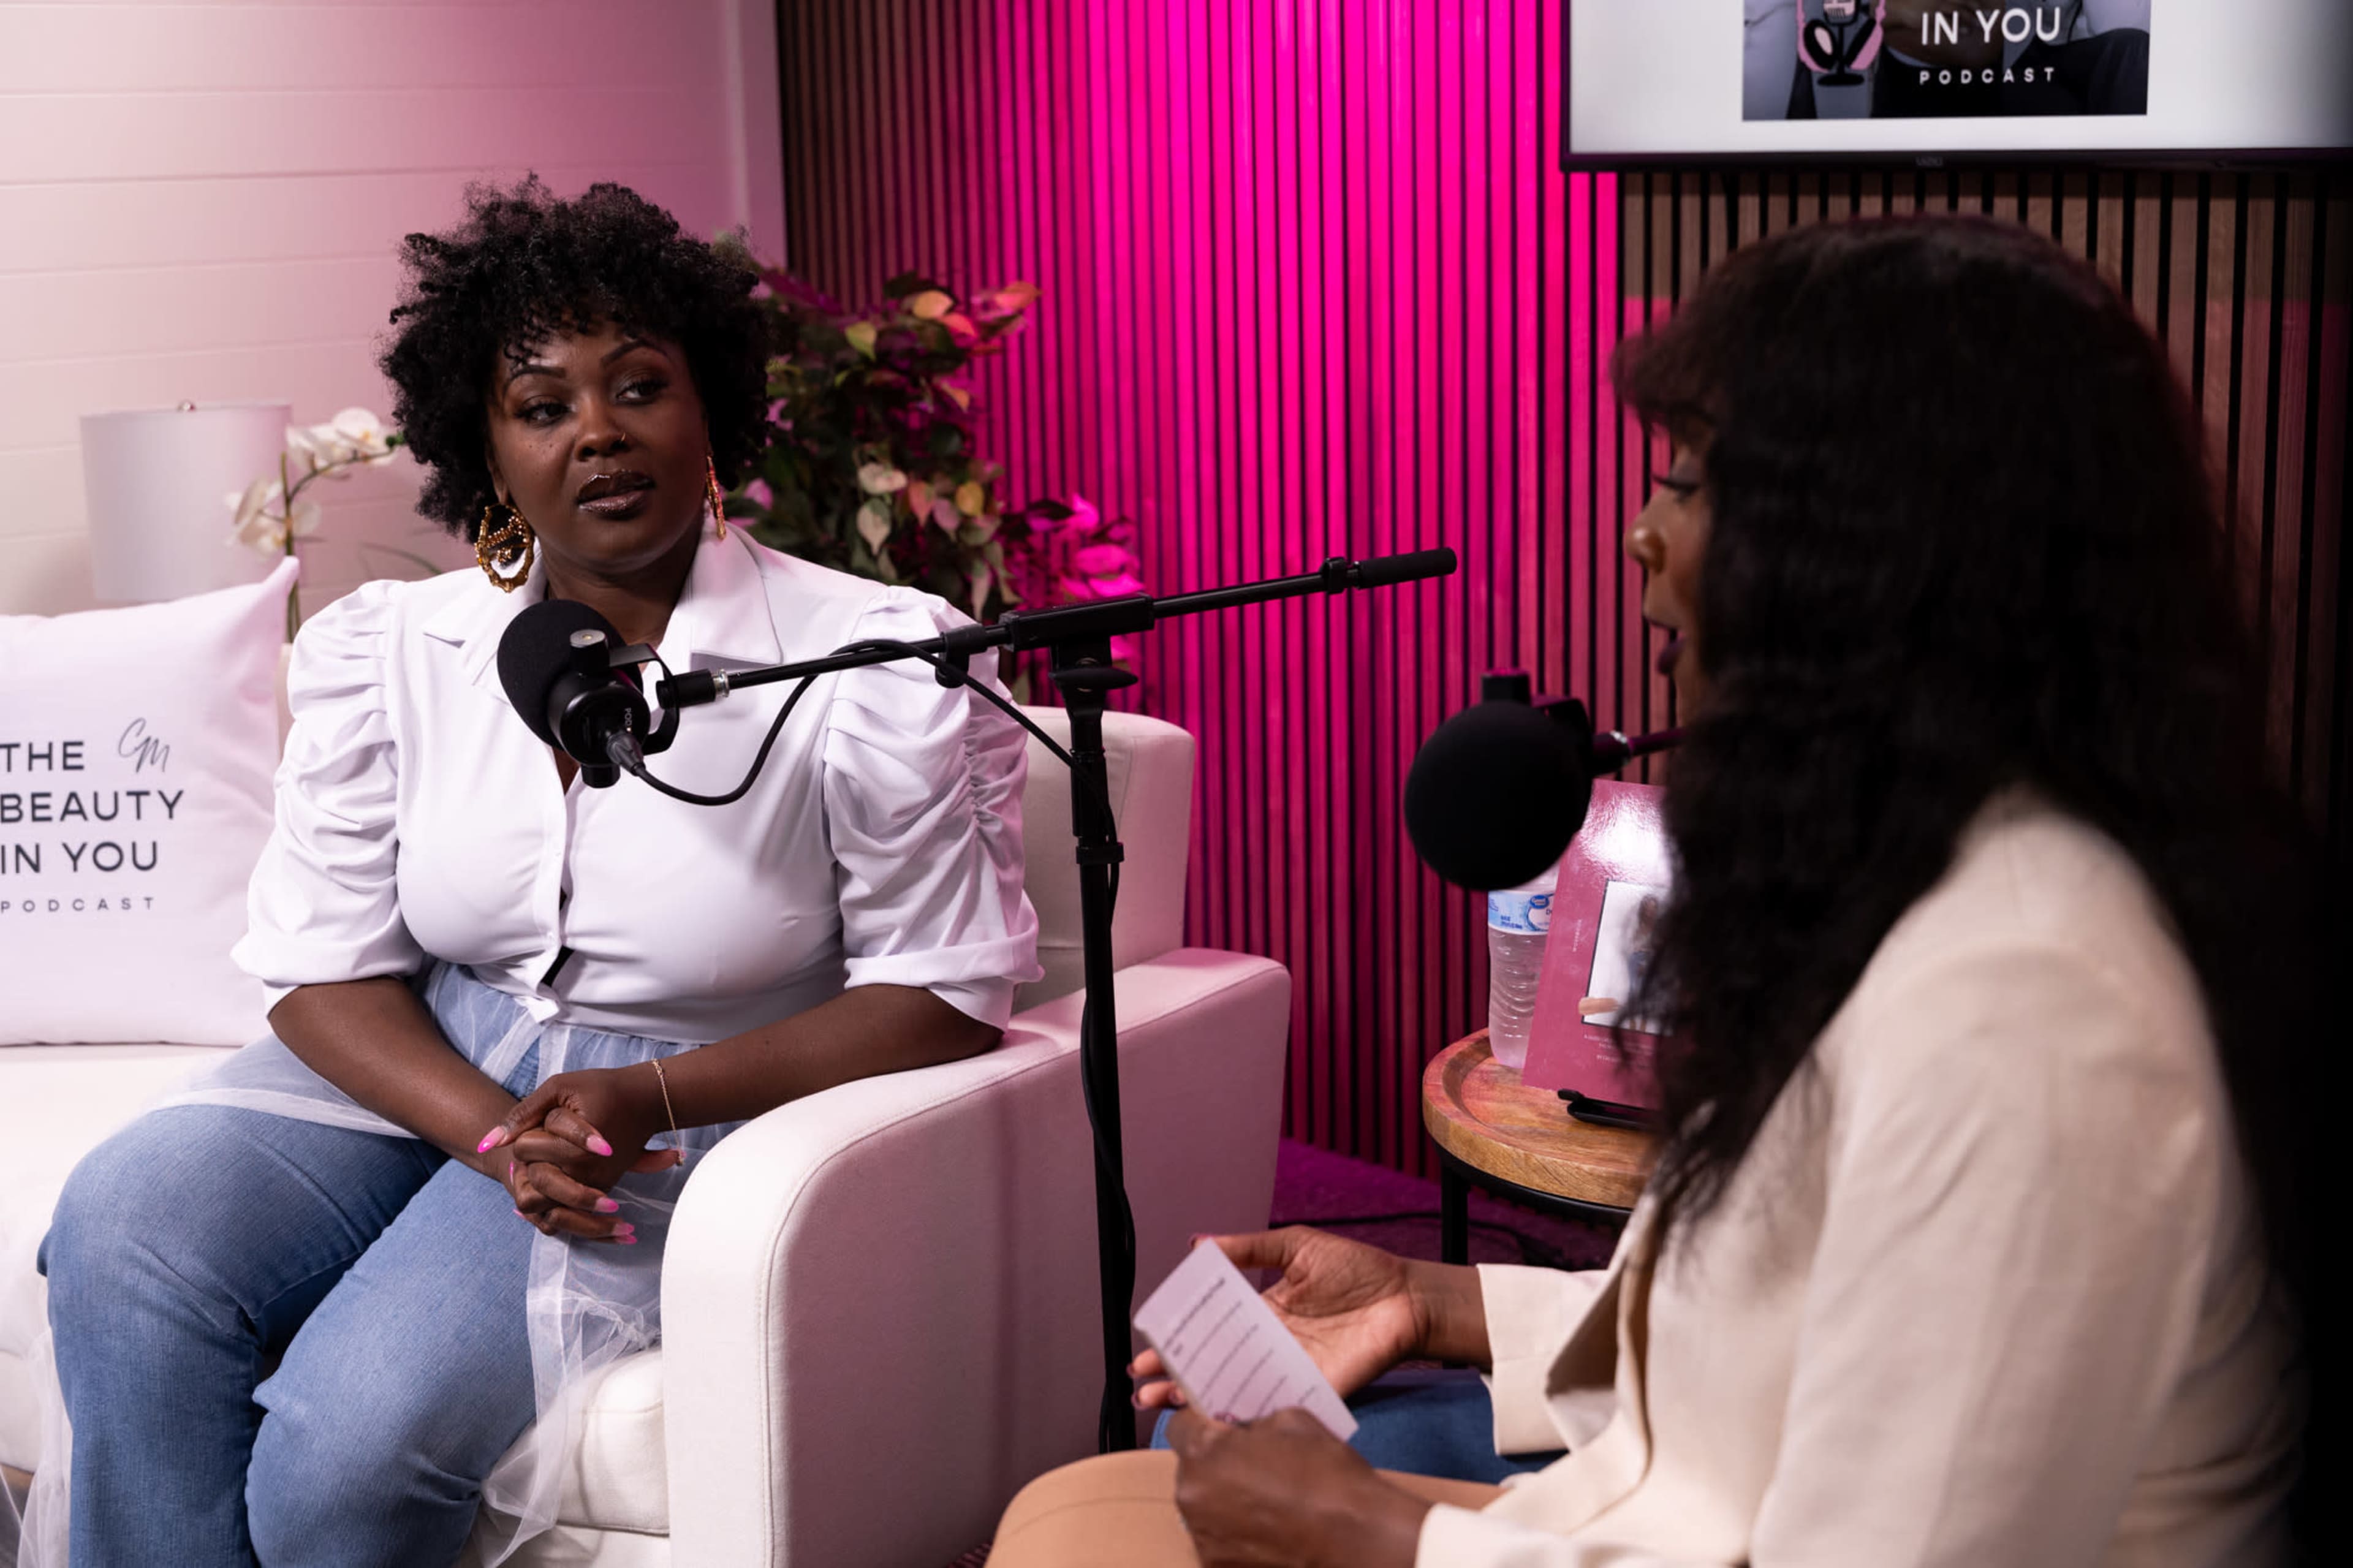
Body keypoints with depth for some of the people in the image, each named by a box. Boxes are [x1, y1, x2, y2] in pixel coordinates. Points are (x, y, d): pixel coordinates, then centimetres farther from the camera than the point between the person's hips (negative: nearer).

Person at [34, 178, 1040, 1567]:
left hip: (700, 1102, -4)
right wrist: (491, 1131, -19)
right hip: (425, 1071, 4)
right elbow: (325, 970, 1)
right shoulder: (382, 651, 2)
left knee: (352, 1436, -25)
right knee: (124, 1232, -23)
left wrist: (647, 1101, -19)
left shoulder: (878, 663, -10)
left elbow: (946, 995, -9)